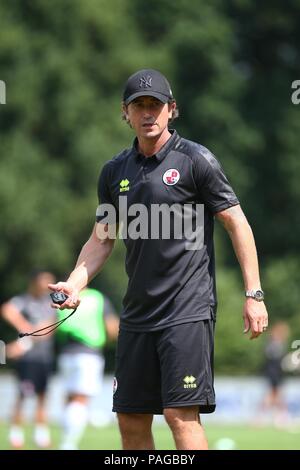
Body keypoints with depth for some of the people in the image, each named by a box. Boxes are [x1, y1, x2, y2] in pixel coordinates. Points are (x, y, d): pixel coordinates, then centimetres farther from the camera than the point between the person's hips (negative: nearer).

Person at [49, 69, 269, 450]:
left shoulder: (195, 160, -4)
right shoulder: (114, 171, 12)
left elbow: (237, 223, -4)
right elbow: (101, 239, 17)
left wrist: (253, 294, -9)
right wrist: (75, 283, 0)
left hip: (187, 312, -6)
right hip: (136, 315, 6)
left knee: (181, 414, -13)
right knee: (131, 419, 6)